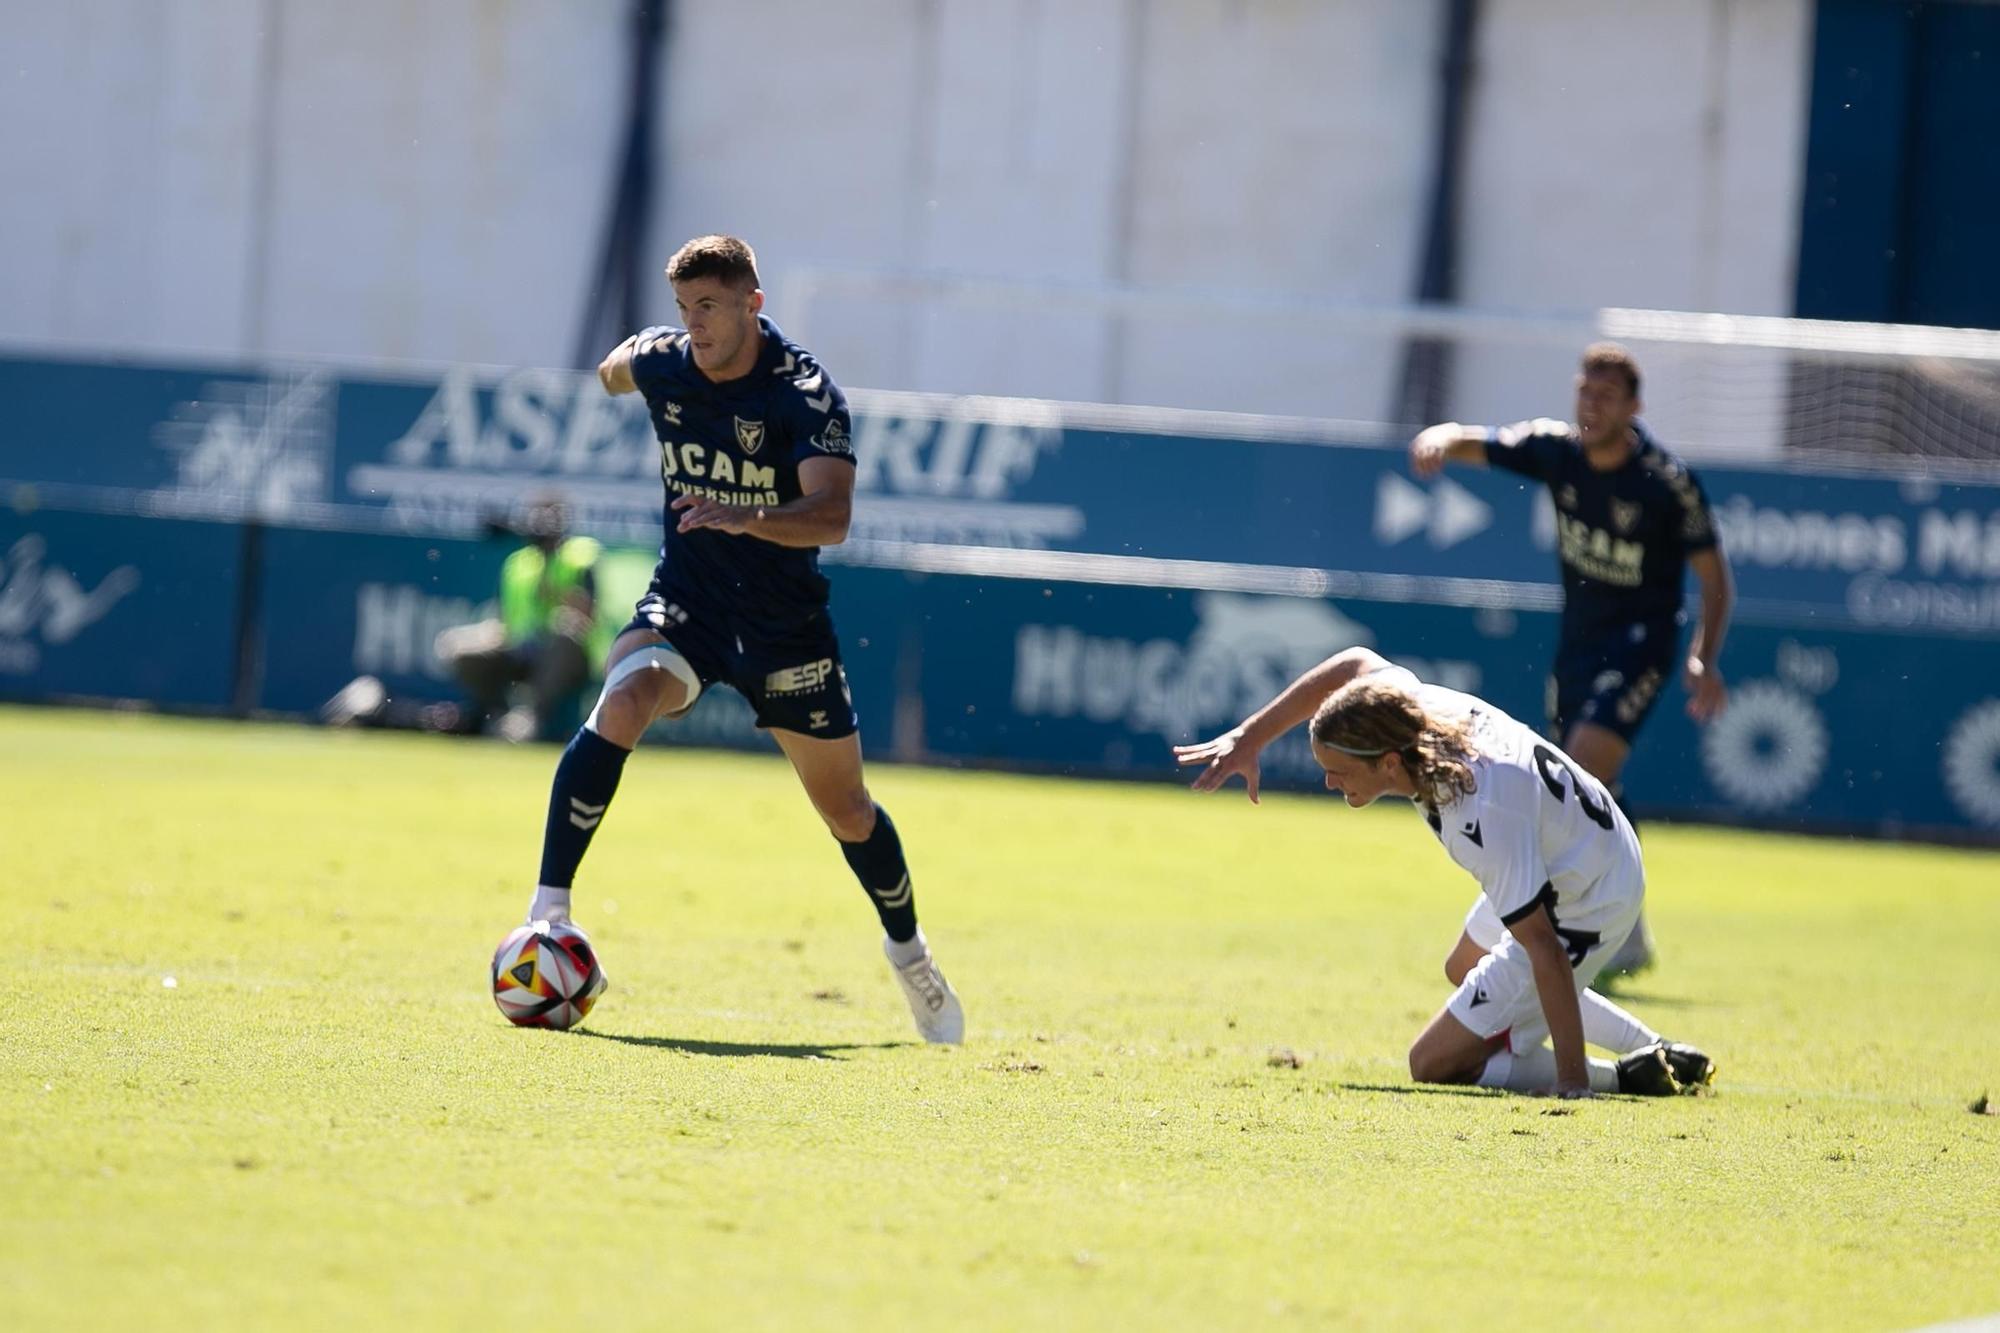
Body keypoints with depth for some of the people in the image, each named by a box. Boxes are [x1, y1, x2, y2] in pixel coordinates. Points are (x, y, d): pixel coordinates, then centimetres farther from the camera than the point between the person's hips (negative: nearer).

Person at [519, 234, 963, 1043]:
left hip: (783, 620, -2)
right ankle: (548, 909, -31)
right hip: (684, 603, 2)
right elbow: (617, 369, 19)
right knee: (621, 704, -31)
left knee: (845, 807, 11)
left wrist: (746, 518, -50)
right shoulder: (657, 362, -8)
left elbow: (832, 516, -34)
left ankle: (909, 953, 37)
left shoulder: (805, 394, -21)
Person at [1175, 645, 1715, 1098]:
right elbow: (1355, 663, 4)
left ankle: (1629, 1077, -1)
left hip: (1581, 916, -9)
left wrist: (1573, 1084, -36)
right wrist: (1248, 738, 0)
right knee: (1464, 972, 36)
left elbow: (1543, 947, -37)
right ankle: (1649, 1050, 32)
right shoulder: (1415, 706, -19)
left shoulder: (1481, 820, -40)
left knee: (1434, 1066, -4)